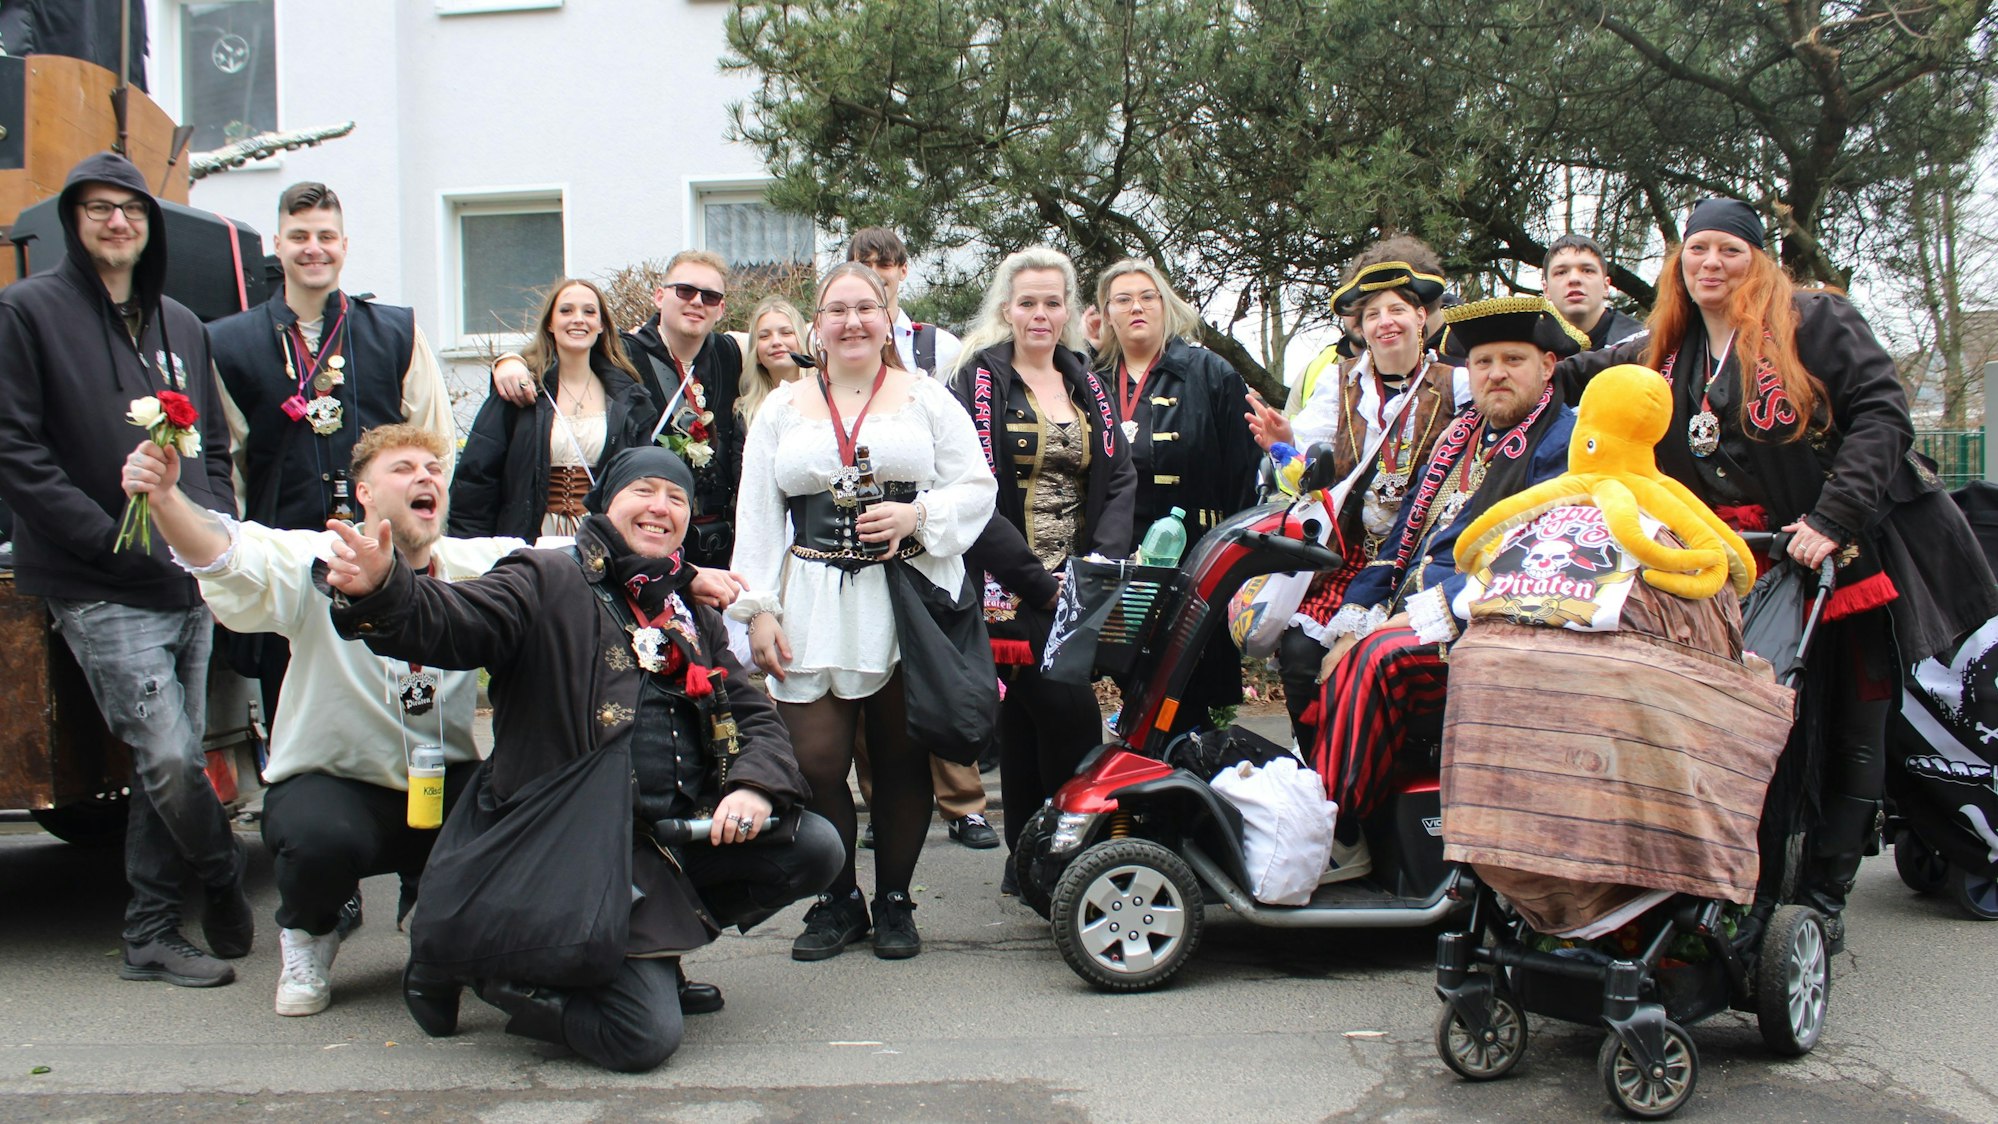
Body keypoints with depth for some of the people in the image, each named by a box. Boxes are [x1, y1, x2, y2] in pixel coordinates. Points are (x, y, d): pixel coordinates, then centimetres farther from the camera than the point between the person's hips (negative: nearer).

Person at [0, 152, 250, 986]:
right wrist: (113, 535, -15)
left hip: (189, 582, 6)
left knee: (175, 762, 8)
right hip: (102, 593, -6)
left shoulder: (181, 325, 16)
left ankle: (151, 934, 19)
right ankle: (224, 884, 12)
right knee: (168, 760, -12)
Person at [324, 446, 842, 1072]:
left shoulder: (695, 620, 20)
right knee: (645, 1037, -19)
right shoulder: (550, 584, 0)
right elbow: (450, 622, -17)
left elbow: (755, 717, 17)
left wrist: (756, 785, -6)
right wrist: (382, 590, -40)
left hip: (683, 832, 7)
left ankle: (661, 939, 6)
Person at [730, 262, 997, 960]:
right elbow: (757, 516, 11)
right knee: (815, 764, -6)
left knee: (902, 760, 3)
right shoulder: (782, 409, 14)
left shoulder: (926, 398, 10)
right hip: (813, 611, 1)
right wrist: (758, 610, 2)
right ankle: (838, 901, 13)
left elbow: (978, 486, 5)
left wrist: (918, 515, -13)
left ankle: (894, 901, 19)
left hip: (909, 604, -1)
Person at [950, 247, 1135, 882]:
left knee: (1026, 720, 11)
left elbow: (1120, 479, 8)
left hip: (1078, 584, 5)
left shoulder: (1087, 386, 15)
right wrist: (1040, 581, -18)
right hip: (1013, 585, -5)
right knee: (1071, 716, -13)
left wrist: (1104, 559, -11)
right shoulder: (980, 381, -2)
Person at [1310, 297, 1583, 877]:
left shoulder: (1566, 442, -2)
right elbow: (1402, 534, 20)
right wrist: (1356, 612, 4)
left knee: (1379, 658, -31)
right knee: (1335, 657, -18)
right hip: (1407, 615, 8)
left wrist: (1431, 611, -22)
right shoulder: (1458, 436, 22)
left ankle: (1334, 836, -24)